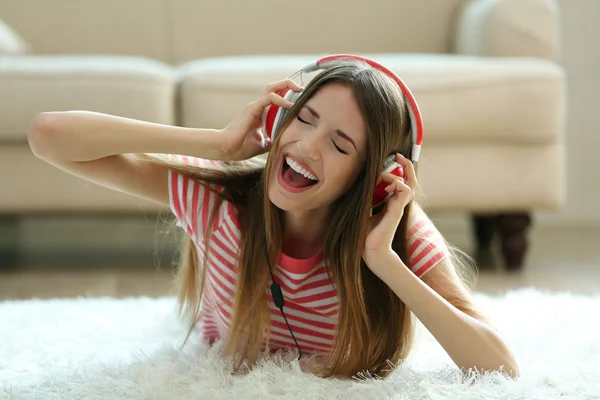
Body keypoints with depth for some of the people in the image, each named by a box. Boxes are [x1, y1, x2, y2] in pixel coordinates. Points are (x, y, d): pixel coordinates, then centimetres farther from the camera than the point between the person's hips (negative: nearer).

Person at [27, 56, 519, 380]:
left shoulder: (402, 235, -32)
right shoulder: (219, 199, -30)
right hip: (219, 381, 0)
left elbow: (502, 370, -40)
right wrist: (218, 143, -39)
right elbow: (49, 134, -35)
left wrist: (383, 260, -47)